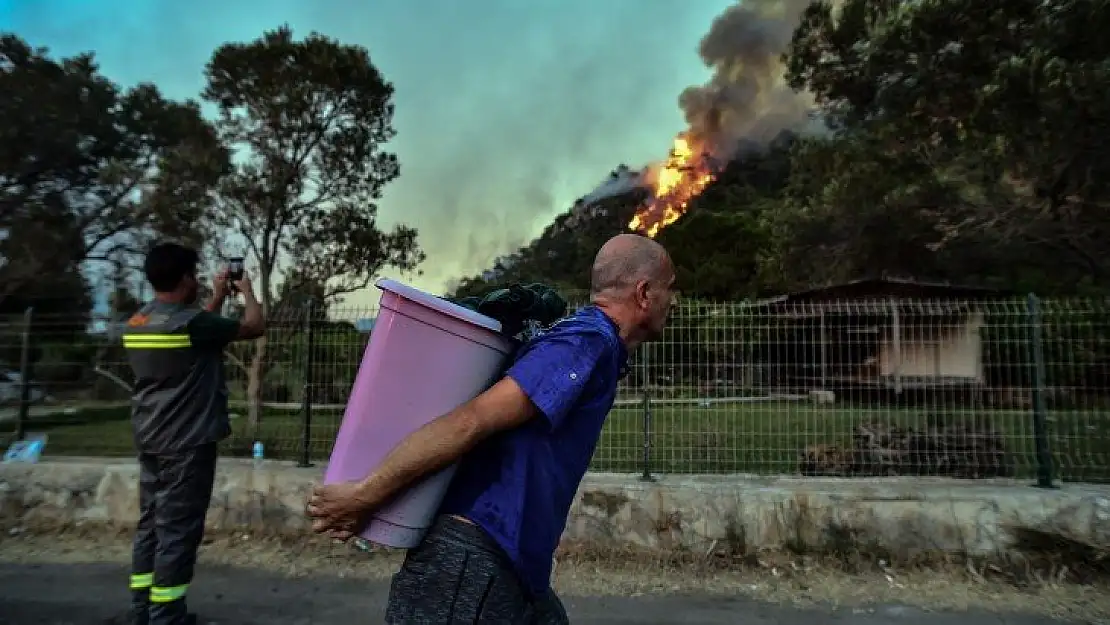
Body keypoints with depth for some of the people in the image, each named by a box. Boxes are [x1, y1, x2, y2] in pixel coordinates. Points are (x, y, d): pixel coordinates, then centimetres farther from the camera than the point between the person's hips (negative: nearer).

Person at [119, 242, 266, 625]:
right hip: (187, 443, -8)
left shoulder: (136, 324, 7)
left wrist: (218, 298, 25)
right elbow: (255, 327, -9)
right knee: (178, 530, -1)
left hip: (150, 441, 9)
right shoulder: (191, 321, -19)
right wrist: (247, 291, 8)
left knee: (151, 524, 15)